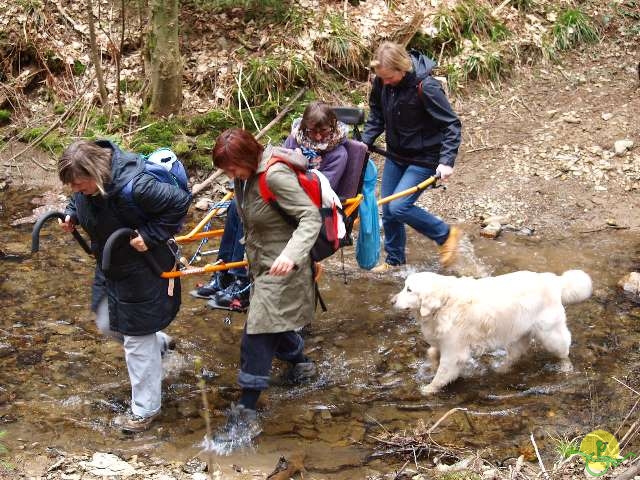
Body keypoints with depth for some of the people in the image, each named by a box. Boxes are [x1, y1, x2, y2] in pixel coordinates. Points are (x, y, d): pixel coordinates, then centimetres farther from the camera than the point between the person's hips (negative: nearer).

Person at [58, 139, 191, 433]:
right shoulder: (86, 184, -12)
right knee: (107, 325, 22)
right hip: (111, 267, 8)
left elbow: (180, 202, -28)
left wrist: (151, 235, -29)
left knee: (138, 342, 3)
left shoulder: (134, 186, -36)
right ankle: (159, 342, 48)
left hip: (143, 271, -8)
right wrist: (71, 215, -8)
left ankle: (145, 410, 20)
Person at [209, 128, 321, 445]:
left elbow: (311, 217, -28)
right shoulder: (246, 175, 0)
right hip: (261, 263, 9)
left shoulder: (276, 175, -26)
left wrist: (291, 254, -42)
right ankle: (301, 364, 51)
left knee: (257, 337, -10)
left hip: (281, 268, -9)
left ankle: (246, 415, -4)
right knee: (272, 326, 24)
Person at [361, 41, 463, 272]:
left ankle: (446, 234, 6)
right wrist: (363, 142, -5)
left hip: (423, 159, -6)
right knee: (388, 210, 11)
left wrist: (446, 161, -30)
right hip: (395, 155, 7)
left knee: (398, 207, -16)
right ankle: (395, 259, 33)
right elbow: (376, 116, 8)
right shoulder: (381, 82, -9)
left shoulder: (425, 87, -27)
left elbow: (452, 125, -21)